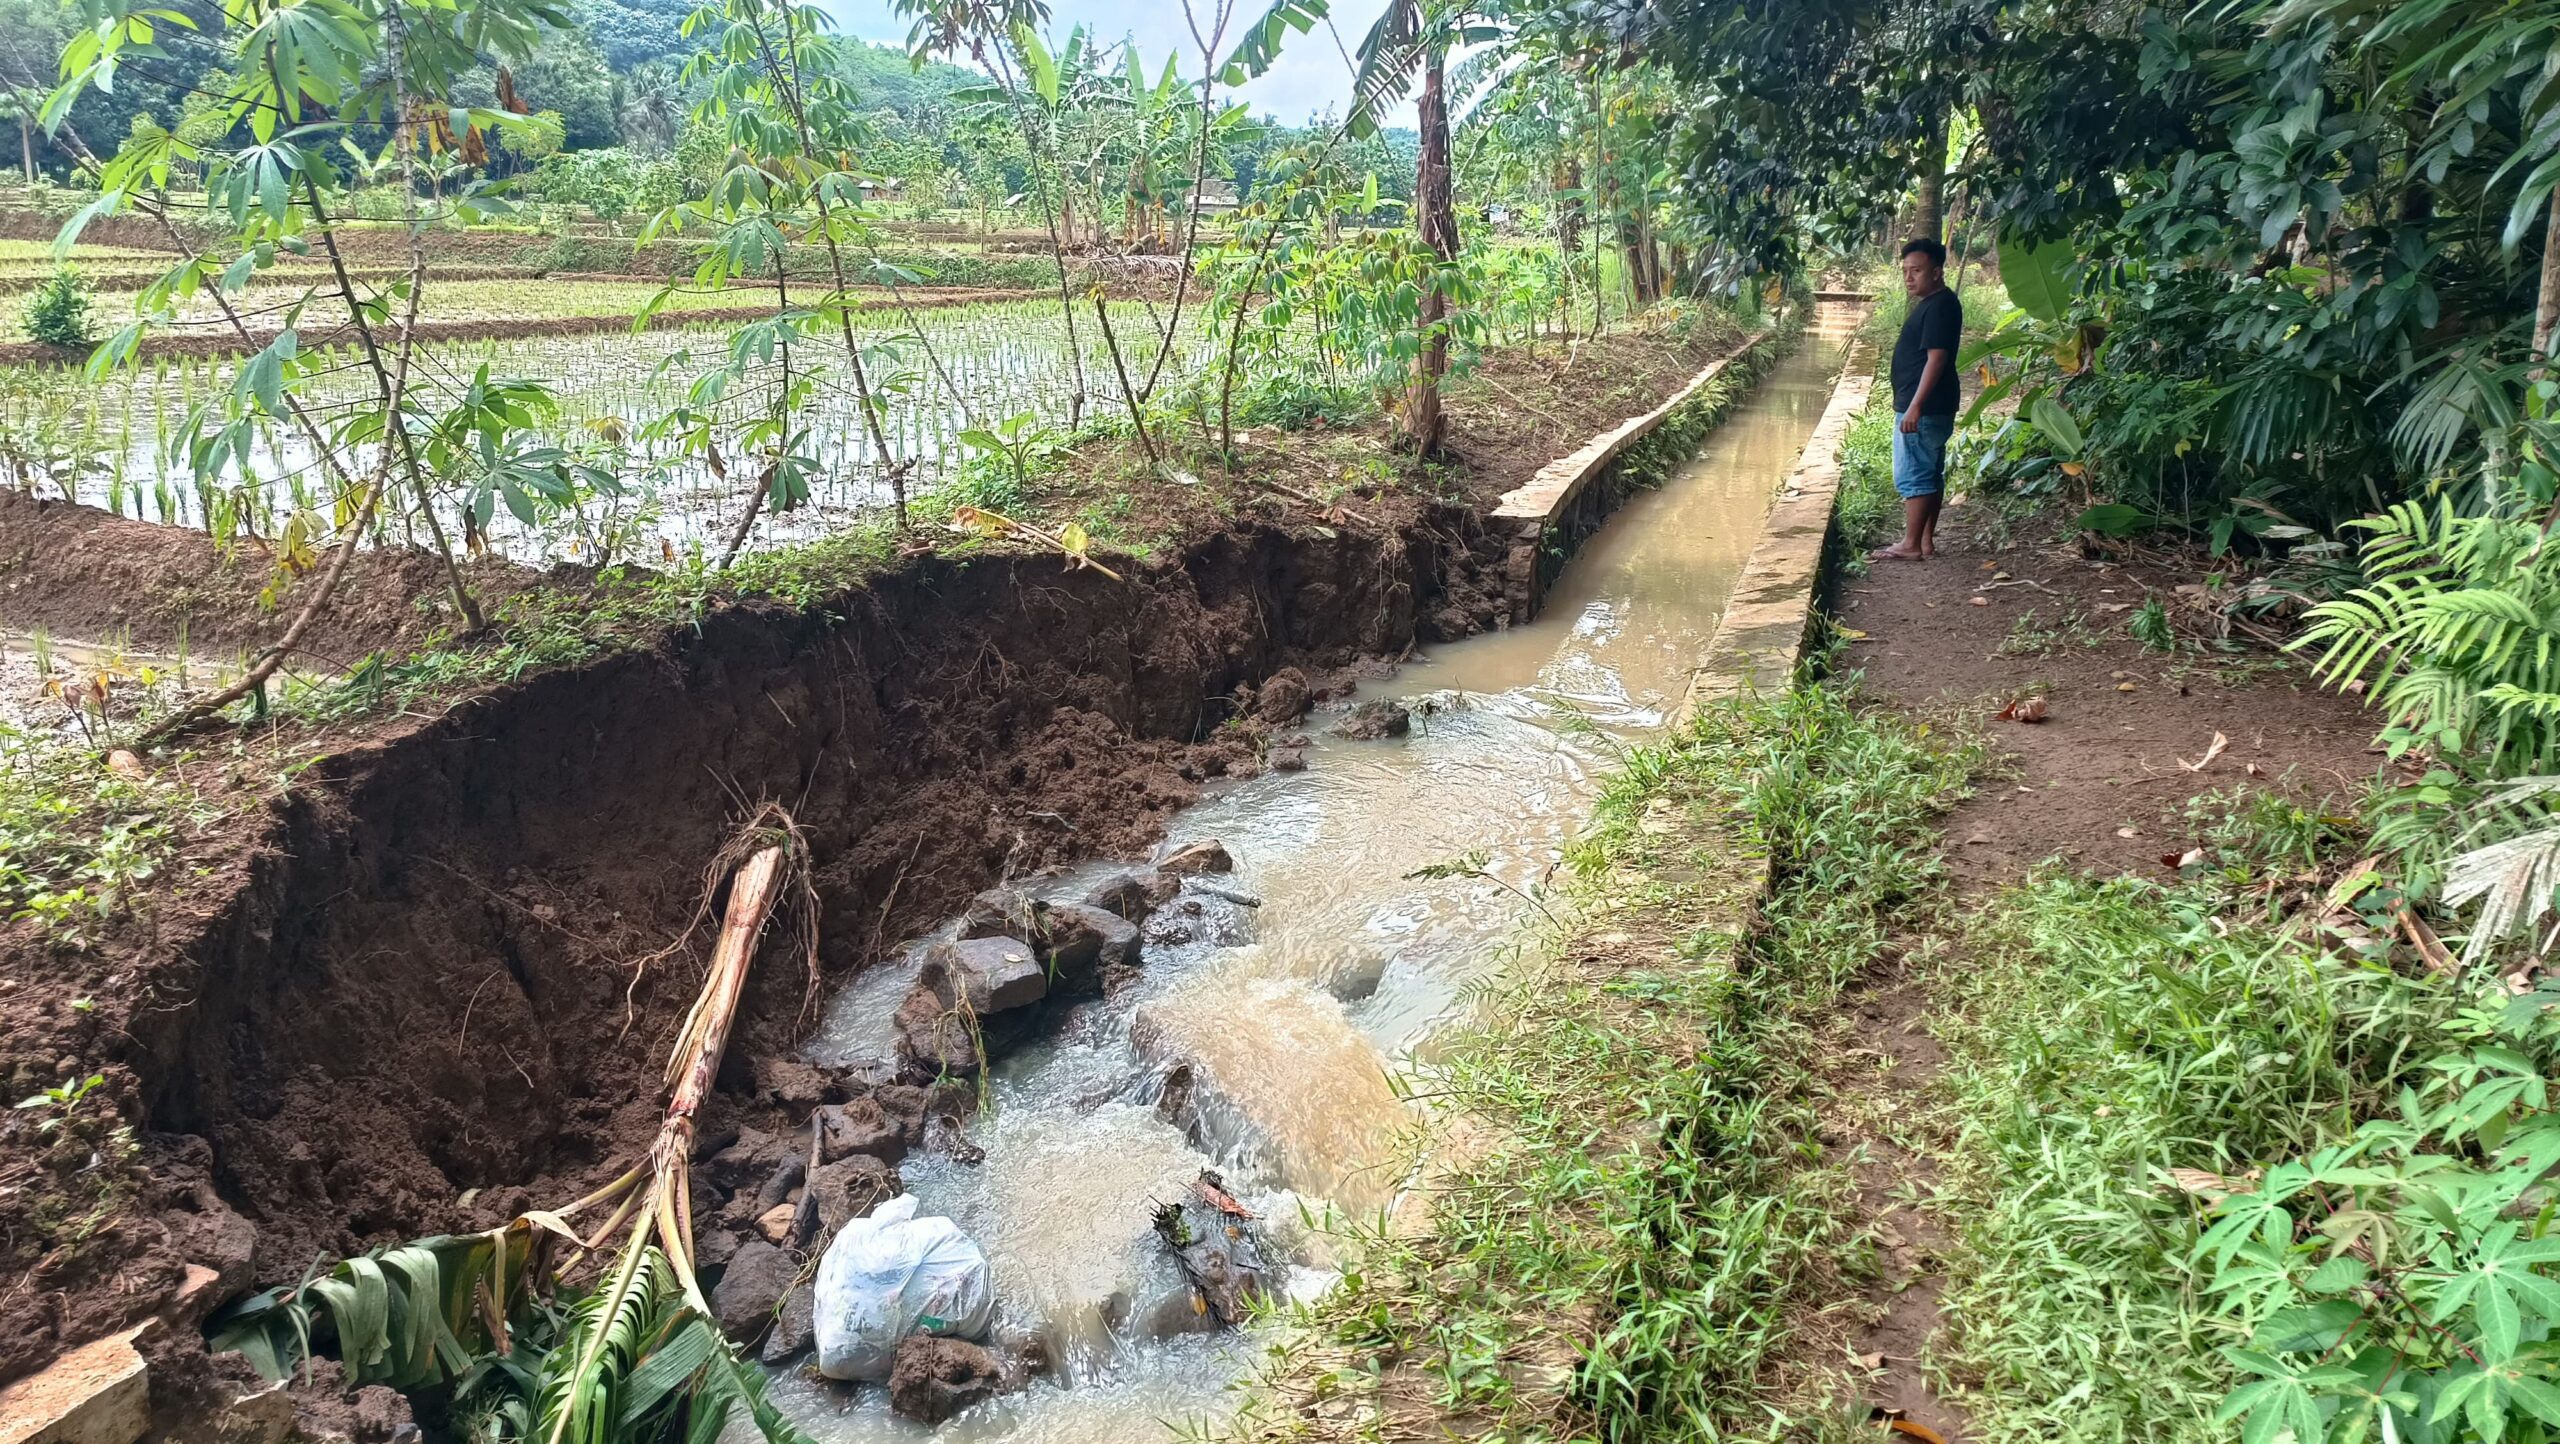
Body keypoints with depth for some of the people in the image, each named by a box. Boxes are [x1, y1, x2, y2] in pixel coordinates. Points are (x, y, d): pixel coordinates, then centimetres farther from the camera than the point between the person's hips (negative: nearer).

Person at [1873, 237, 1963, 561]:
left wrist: (1915, 405, -27)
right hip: (1930, 409, 11)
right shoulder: (1932, 304, 16)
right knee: (1930, 475, 12)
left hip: (1923, 410, -11)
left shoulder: (1940, 306, -16)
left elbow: (1936, 358, -23)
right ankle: (1926, 541, 18)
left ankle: (1910, 545, -3)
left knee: (1913, 476, -7)